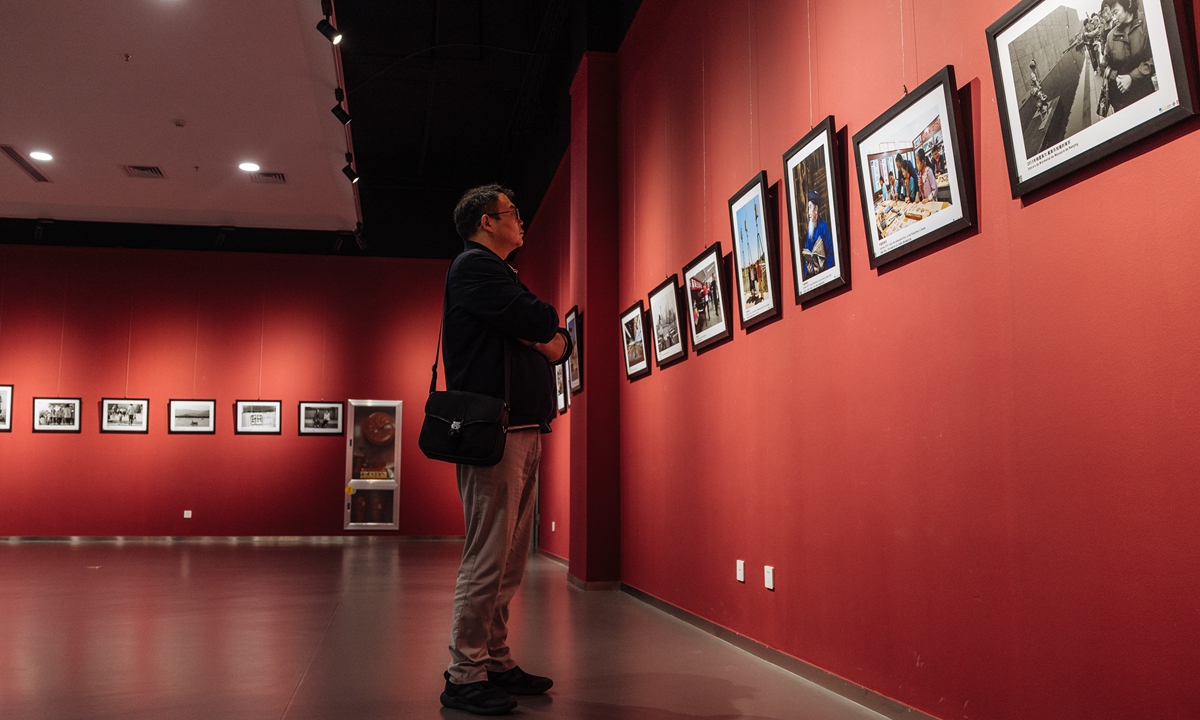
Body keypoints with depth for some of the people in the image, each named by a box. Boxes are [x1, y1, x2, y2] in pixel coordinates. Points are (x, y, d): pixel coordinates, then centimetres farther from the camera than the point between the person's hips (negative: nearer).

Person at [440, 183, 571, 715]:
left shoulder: (499, 273, 27)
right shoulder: (474, 266, -4)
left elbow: (554, 337, 22)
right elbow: (537, 318, -17)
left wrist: (555, 343, -1)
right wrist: (544, 324, 5)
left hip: (523, 431, 10)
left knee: (509, 560, 11)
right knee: (488, 557, -10)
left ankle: (496, 662, 18)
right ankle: (464, 677, -4)